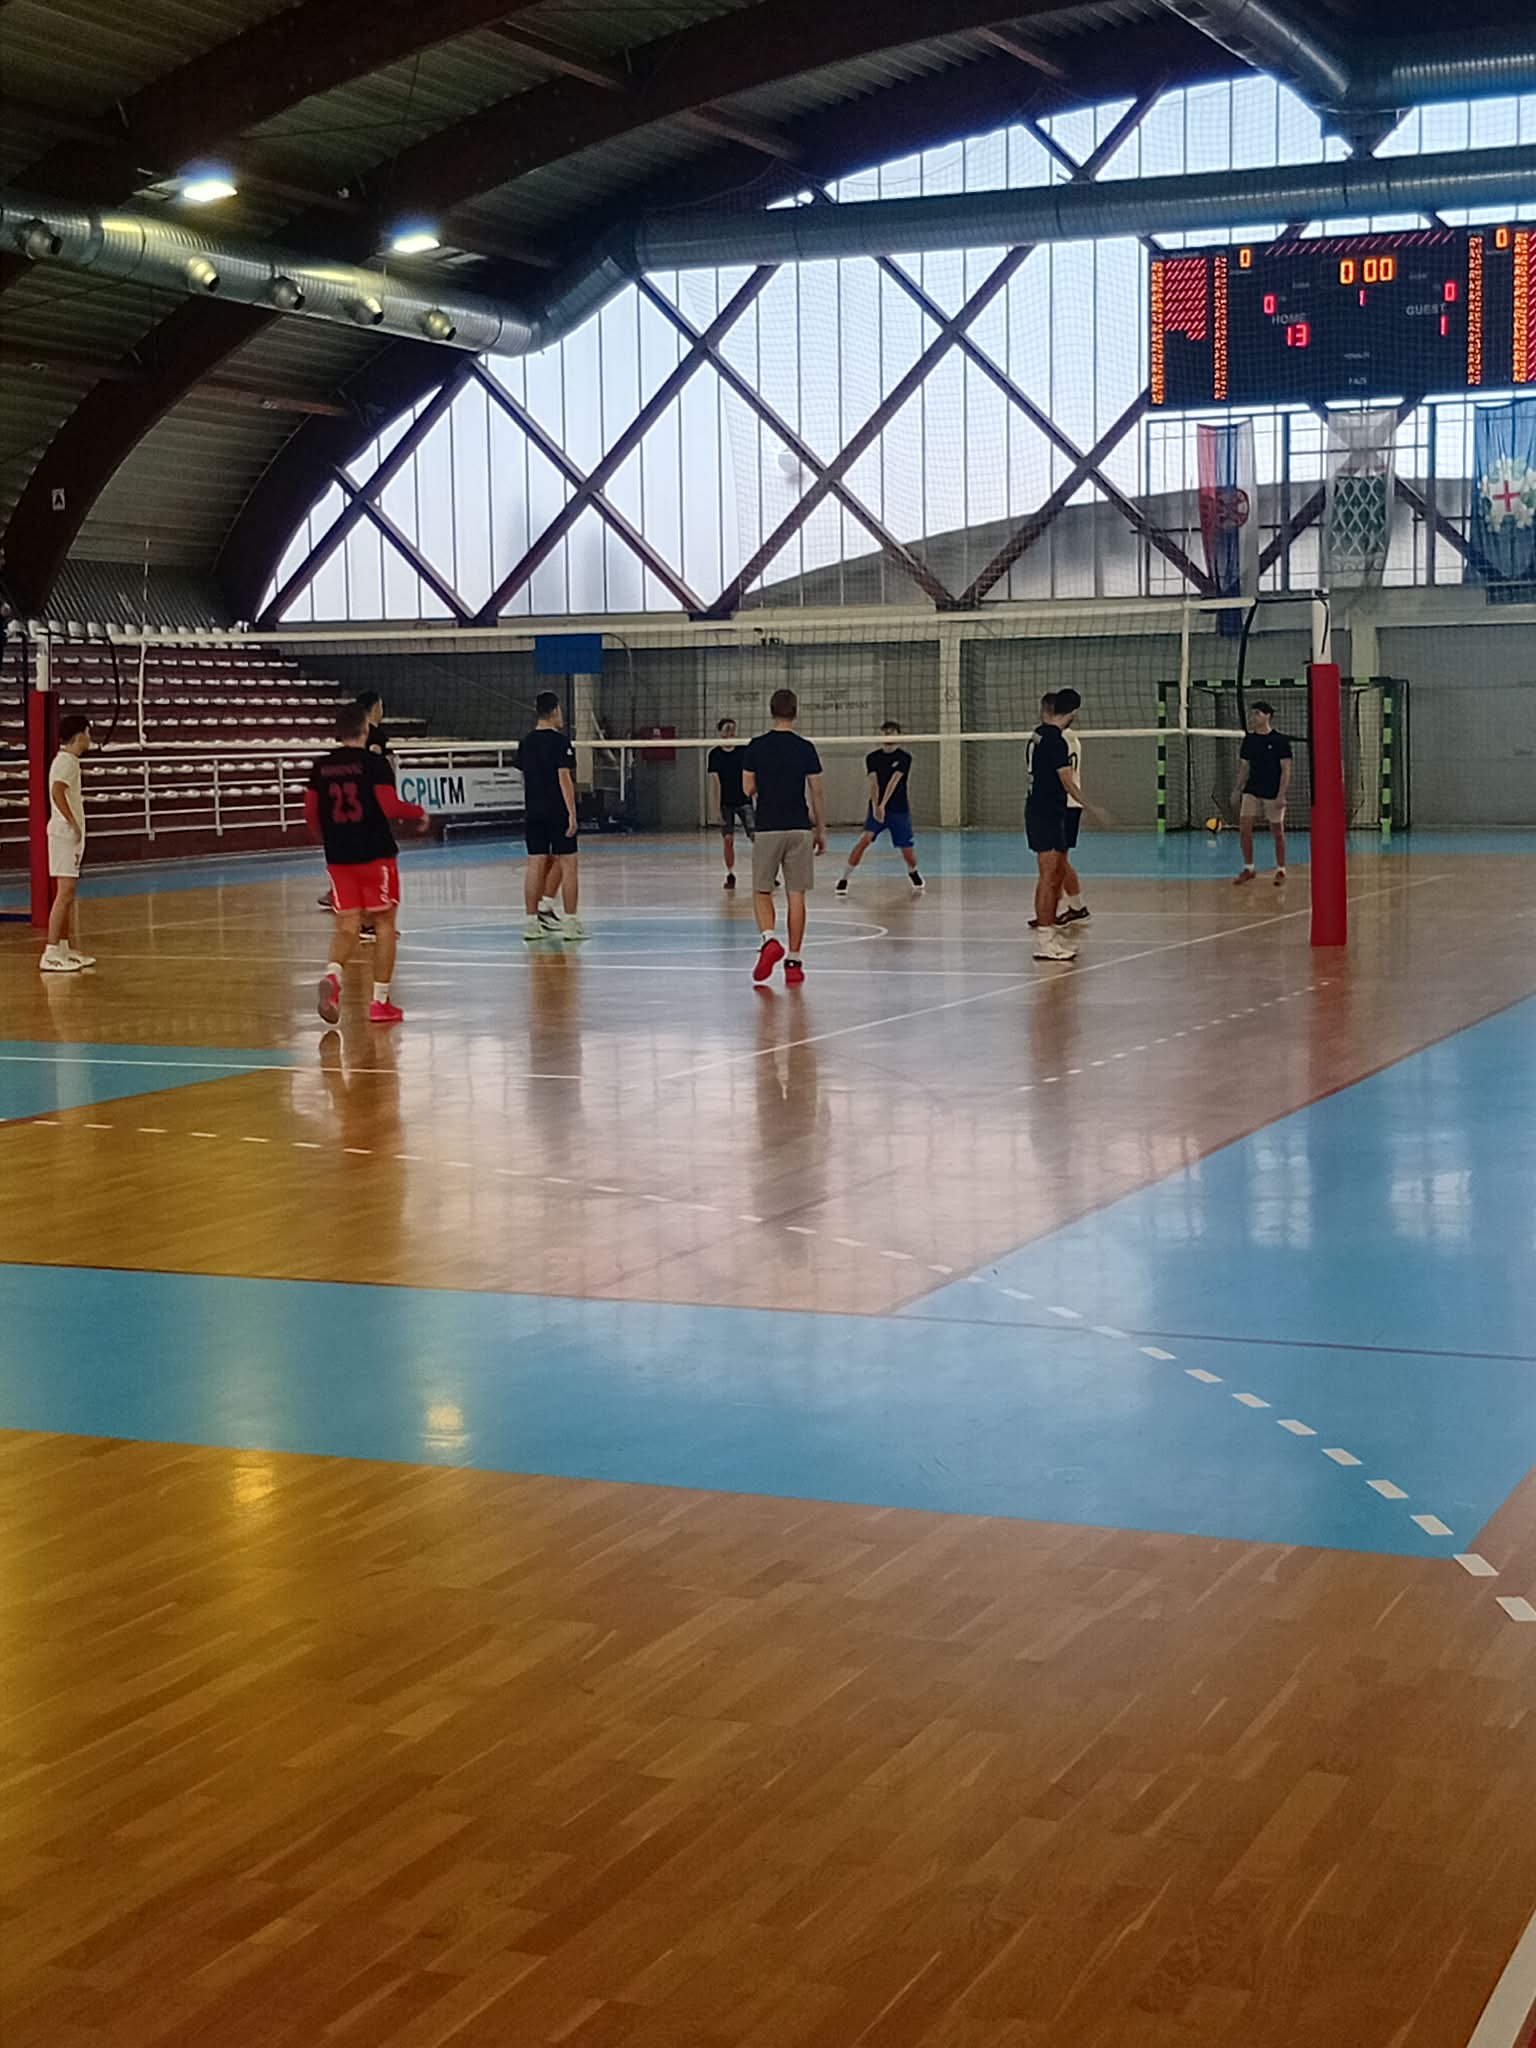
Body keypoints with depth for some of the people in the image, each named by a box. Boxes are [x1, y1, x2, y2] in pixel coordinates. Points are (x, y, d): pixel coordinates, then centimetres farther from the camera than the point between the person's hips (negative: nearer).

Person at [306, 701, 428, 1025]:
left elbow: (310, 814, 9)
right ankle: (380, 1001, 7)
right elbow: (391, 807, -16)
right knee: (384, 925, 7)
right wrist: (418, 813, 2)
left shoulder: (321, 767, 5)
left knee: (347, 926, 7)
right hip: (375, 853, -4)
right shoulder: (375, 763, -9)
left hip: (338, 856, 4)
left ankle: (333, 974, -23)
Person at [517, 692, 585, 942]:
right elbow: (564, 778, -15)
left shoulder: (526, 743, 9)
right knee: (568, 865, 1)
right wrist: (572, 813, -15)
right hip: (558, 811, -6)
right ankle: (571, 923, 1)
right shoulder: (559, 741, -10)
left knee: (536, 865, 6)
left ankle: (532, 921, 5)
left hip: (532, 811, 6)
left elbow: (525, 778, 15)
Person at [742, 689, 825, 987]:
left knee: (762, 892, 10)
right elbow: (816, 793, 1)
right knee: (796, 895, 4)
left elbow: (747, 788, 3)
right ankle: (794, 960, 4)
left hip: (767, 828, 0)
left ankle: (769, 940, -15)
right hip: (799, 828, 0)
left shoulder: (757, 747, -2)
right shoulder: (805, 749, -1)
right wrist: (821, 830, 9)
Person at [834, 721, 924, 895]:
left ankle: (913, 873, 37)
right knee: (865, 840, -20)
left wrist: (883, 805, -28)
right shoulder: (872, 758, 2)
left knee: (907, 852, 2)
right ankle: (844, 879, -15)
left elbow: (894, 781, -17)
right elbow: (873, 783, -9)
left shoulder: (904, 758, -5)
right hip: (876, 808, 1)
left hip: (899, 810, -1)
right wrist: (875, 807, -25)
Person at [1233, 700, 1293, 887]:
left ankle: (1280, 870, 17)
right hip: (1252, 791, 4)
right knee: (1244, 826, -7)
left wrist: (1281, 794, -15)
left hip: (1273, 793, -4)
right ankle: (1248, 868, 2)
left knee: (1277, 832, 3)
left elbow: (1286, 770, -8)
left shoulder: (1280, 740, -7)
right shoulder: (1249, 740, 7)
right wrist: (1238, 790, 7)